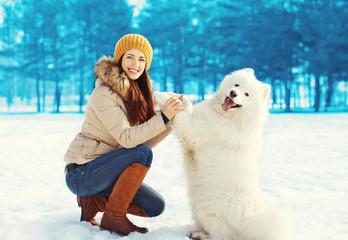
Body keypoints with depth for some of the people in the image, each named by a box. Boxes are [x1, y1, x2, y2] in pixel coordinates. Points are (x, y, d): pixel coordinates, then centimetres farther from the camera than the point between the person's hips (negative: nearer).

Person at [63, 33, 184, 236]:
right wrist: (163, 117, -30)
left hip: (104, 170, 8)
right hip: (81, 173, -8)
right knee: (142, 153, -26)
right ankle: (113, 218, -15)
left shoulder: (137, 94, 8)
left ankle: (93, 201, 9)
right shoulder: (104, 94, -18)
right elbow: (127, 139, -26)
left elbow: (148, 139, -1)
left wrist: (173, 119, -13)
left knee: (156, 206, 0)